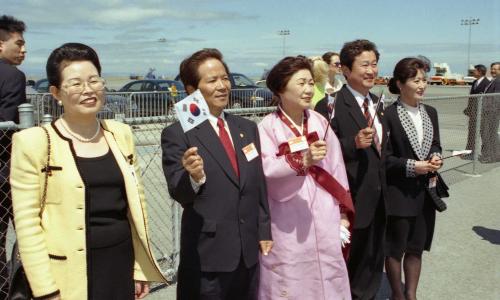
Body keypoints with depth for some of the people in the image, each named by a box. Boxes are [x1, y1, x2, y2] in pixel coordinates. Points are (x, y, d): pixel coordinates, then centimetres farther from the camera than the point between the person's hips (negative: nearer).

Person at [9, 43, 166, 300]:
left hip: (122, 264, 4)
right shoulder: (34, 142, -9)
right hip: (70, 273, -4)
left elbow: (136, 202, 8)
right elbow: (26, 222, -9)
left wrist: (141, 268, 8)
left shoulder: (120, 134, 4)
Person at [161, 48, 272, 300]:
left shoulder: (247, 128, 8)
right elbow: (179, 195, -14)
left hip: (249, 252, 5)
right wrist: (193, 177, -33)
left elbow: (259, 185, 12)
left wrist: (264, 232, 11)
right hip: (207, 255, -5)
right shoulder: (176, 134, -10)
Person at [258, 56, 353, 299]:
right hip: (287, 225, -4)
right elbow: (265, 172, -18)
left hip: (325, 221, 4)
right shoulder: (268, 127, -7)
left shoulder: (320, 123, 5)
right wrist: (302, 161, -33)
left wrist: (343, 213, 8)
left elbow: (336, 168, 8)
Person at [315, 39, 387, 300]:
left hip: (377, 199, 7)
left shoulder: (377, 103, 10)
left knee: (373, 260, 20)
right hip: (350, 200, -7)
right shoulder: (331, 106, -16)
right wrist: (353, 143, -31)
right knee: (346, 260, 9)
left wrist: (384, 188, 16)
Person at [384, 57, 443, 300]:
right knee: (395, 248, 11)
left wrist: (436, 157, -5)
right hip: (398, 194, -5)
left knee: (416, 248, 16)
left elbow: (435, 144, 15)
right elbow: (383, 157, -13)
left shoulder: (430, 112, 7)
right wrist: (411, 167, -21)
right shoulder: (388, 115, -14)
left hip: (425, 192, 6)